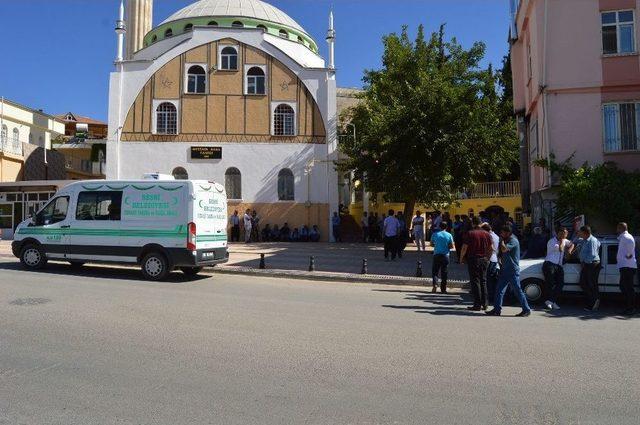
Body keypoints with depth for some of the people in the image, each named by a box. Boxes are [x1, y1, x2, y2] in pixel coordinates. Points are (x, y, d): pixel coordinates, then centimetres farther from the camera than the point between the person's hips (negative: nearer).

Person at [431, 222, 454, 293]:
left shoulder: (435, 234, -2)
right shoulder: (449, 235, -2)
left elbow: (431, 244, 8)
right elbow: (452, 246, -1)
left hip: (437, 255, 0)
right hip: (445, 255, 0)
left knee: (435, 271, 6)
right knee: (444, 273, 7)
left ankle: (435, 284, -15)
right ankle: (443, 289, 10)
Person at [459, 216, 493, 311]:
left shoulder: (470, 234, -10)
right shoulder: (486, 234, 4)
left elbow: (464, 248, -12)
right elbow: (491, 248, 9)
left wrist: (461, 258, 1)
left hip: (473, 260, -5)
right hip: (484, 260, 5)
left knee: (475, 282, -1)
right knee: (483, 281, 14)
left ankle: (477, 305, -1)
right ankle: (484, 303, 16)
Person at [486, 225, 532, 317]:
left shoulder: (513, 241, -15)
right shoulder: (507, 240, 15)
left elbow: (504, 249, -29)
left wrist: (502, 241, -15)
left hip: (513, 271, -9)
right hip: (505, 270, 9)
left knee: (517, 290, -2)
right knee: (499, 290, 6)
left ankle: (526, 310, 9)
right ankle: (497, 309, 8)